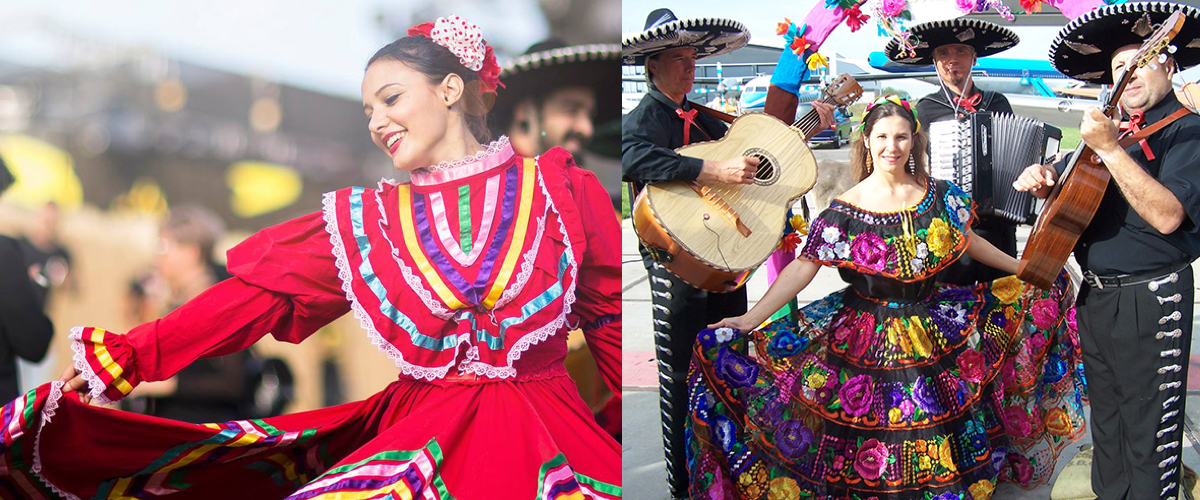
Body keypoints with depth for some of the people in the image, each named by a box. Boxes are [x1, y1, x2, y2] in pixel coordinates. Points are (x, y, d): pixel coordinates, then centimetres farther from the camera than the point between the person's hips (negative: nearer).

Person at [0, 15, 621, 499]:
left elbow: (612, 317, 8)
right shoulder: (367, 220, 11)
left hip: (543, 440, -2)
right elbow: (260, 294, 6)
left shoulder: (561, 189, 5)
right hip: (420, 438, 2)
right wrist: (126, 354, -2)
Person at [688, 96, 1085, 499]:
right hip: (866, 340, -3)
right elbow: (803, 268, -14)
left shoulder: (940, 197, -1)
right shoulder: (845, 212, -10)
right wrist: (751, 319, -23)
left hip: (936, 325, 3)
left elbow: (968, 241, 15)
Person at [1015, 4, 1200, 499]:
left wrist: (1110, 149, -29)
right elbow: (1063, 182, 26)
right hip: (1095, 293, 8)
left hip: (1150, 299, -8)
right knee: (1106, 418, 19)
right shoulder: (1115, 127, 12)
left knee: (1149, 432, -2)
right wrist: (1040, 179, 2)